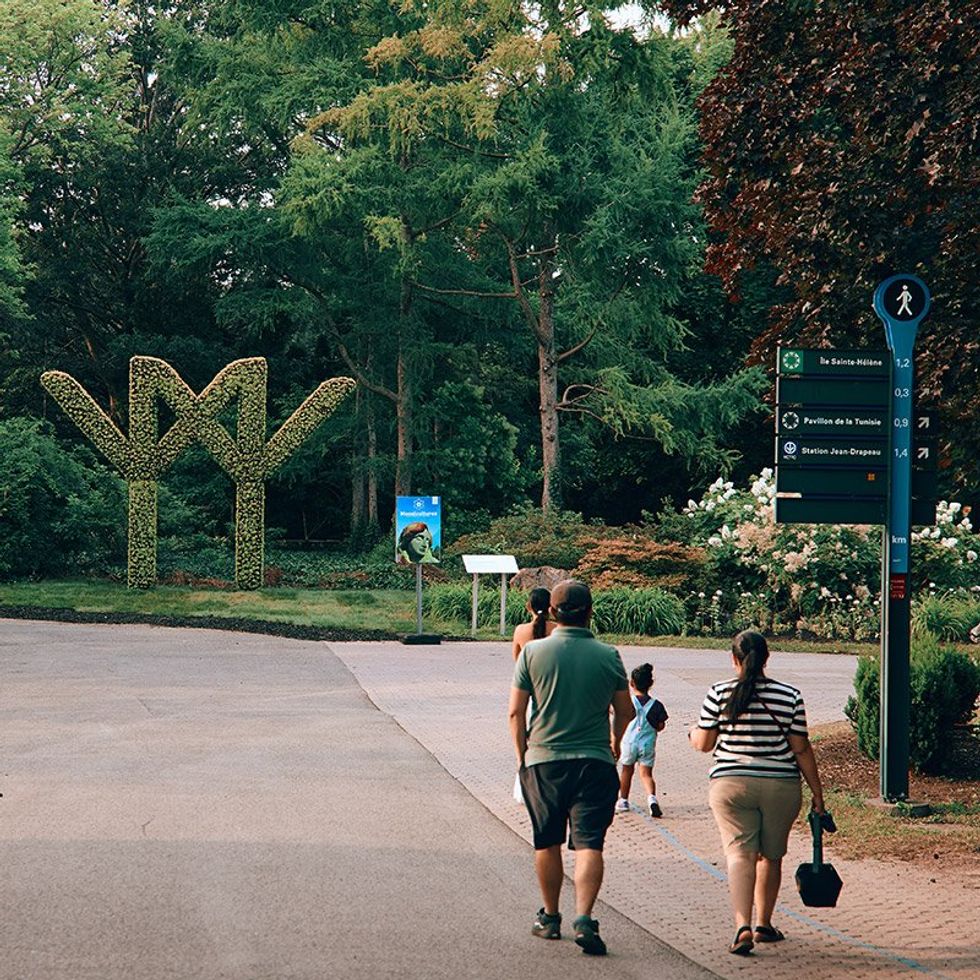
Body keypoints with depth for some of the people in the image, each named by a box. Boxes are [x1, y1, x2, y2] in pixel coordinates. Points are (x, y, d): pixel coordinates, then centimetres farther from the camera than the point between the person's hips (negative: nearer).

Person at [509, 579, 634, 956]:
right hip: (594, 761, -1)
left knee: (547, 843, 15)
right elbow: (625, 711, 9)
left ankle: (550, 917, 27)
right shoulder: (608, 656, -1)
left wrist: (521, 754, 12)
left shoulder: (533, 652, -3)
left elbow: (515, 711, -2)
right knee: (588, 843, -4)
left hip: (543, 759, 1)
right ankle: (583, 918, -20)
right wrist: (615, 743, 28)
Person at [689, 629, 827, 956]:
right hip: (781, 786, 1)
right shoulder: (790, 696, -1)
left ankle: (743, 926, -23)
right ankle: (764, 925, 29)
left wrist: (693, 733, 26)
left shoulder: (719, 693, -3)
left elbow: (704, 744, 2)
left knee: (739, 854, -5)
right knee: (771, 856, 17)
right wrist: (817, 793, 5)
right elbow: (801, 749, -1)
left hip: (730, 784, -1)